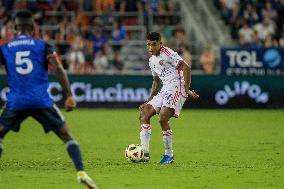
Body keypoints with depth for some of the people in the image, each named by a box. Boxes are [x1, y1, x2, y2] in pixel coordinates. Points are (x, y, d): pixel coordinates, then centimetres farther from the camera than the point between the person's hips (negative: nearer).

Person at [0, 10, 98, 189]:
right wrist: (70, 96, -6)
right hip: (42, 101, -1)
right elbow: (59, 69, -4)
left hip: (15, 102, 1)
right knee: (66, 135, 5)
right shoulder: (43, 46, 9)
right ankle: (81, 172, -12)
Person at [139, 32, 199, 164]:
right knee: (144, 114, -4)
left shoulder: (167, 53, -8)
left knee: (163, 118, -22)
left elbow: (186, 68, -15)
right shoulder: (152, 60, 19)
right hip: (165, 90, 9)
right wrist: (149, 101, 21)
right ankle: (144, 153, -7)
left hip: (176, 87, -9)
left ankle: (169, 154, -8)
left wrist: (187, 89, -20)